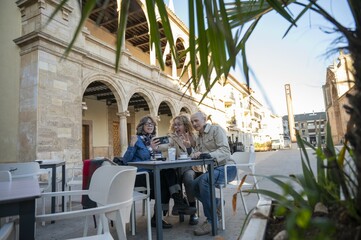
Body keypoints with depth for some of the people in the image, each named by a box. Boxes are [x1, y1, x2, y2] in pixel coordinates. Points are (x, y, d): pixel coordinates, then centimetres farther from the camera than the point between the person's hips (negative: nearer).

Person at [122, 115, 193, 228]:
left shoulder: (153, 139, 14)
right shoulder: (137, 139, -6)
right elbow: (125, 160, -12)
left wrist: (154, 150, -5)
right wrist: (132, 145, -25)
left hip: (150, 173, 6)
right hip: (138, 176, -6)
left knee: (169, 172, -23)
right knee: (165, 181, -26)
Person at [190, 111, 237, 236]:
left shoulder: (216, 129, -9)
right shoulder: (198, 138, 15)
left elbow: (225, 151, -22)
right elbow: (195, 154, 11)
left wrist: (206, 154, -36)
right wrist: (194, 155, -13)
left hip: (226, 167, -8)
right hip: (213, 169, 8)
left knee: (204, 180, -31)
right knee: (194, 185, -7)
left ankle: (211, 221, -21)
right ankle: (217, 204, 15)